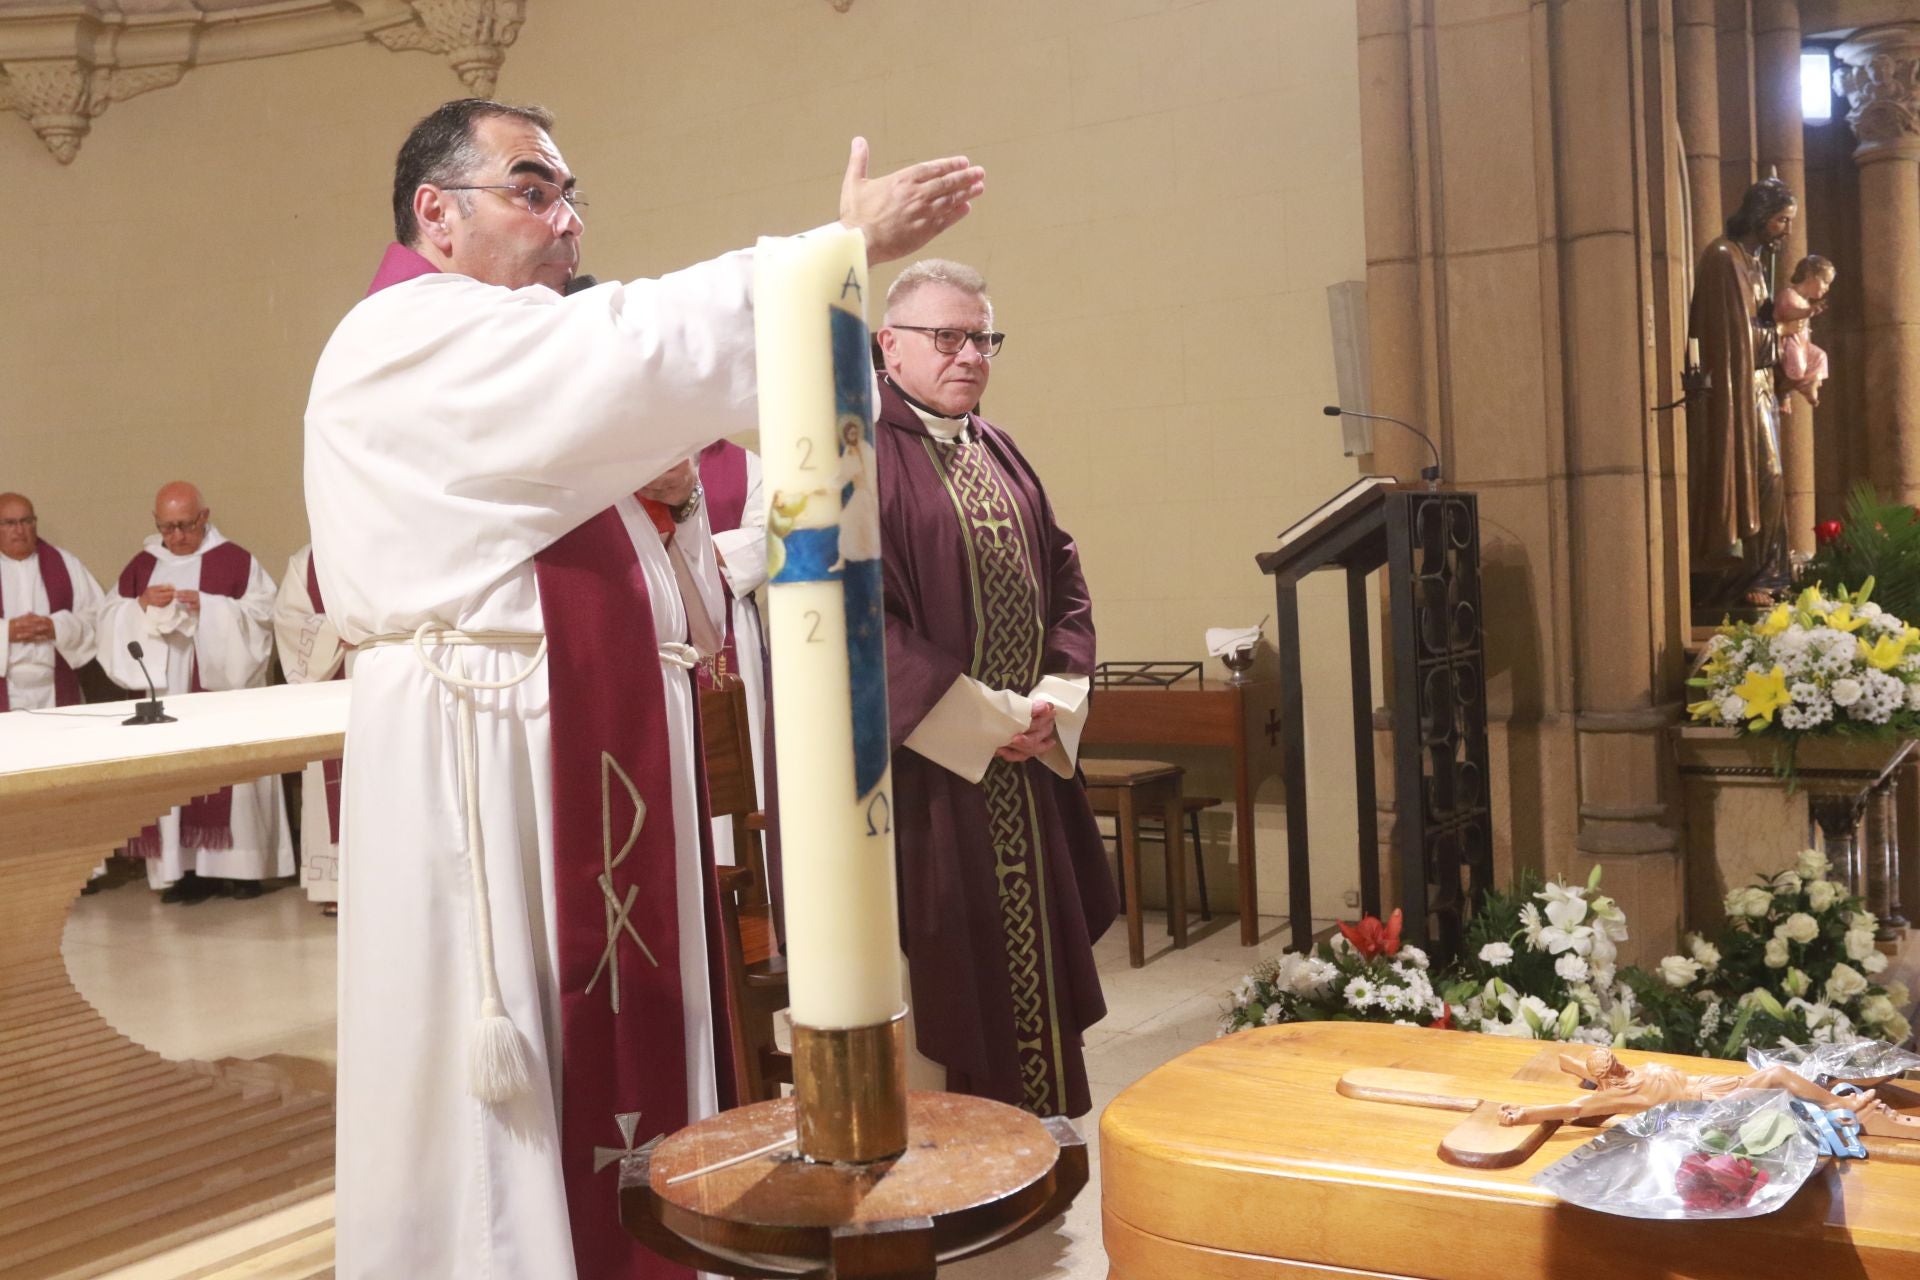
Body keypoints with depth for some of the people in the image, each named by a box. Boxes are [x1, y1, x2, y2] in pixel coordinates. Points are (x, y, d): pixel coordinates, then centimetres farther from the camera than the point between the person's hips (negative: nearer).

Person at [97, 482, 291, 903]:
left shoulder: (236, 560, 0)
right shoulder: (141, 565, 12)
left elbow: (261, 613, -7)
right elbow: (110, 619, 7)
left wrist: (207, 606, -19)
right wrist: (142, 604, -13)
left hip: (222, 688, -3)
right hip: (163, 691, 4)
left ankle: (241, 865, 2)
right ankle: (183, 866, 4)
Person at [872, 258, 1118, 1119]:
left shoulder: (1000, 455, 15)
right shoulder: (863, 452, -9)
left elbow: (1064, 583, 16)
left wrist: (1056, 702, -1)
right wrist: (984, 720, -16)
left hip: (1024, 771, 7)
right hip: (920, 771, -7)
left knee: (1030, 964, 14)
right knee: (942, 975, -1)